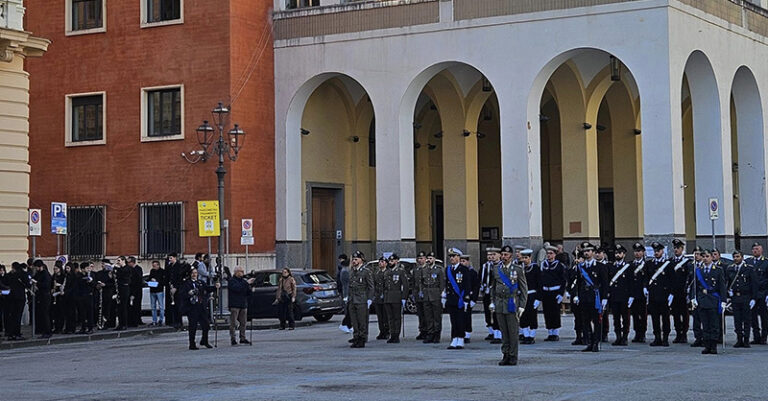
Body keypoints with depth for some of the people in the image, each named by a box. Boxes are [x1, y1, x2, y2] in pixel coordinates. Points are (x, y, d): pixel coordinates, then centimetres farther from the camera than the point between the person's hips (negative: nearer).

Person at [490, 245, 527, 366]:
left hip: (512, 304, -3)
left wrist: (522, 306, -4)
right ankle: (505, 355, 12)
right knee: (503, 332, 6)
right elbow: (493, 287, 19)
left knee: (513, 332, -2)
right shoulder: (496, 269, 10)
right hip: (499, 305, 4)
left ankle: (513, 357, 4)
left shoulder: (518, 269, -1)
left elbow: (524, 289, 1)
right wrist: (492, 302, 12)